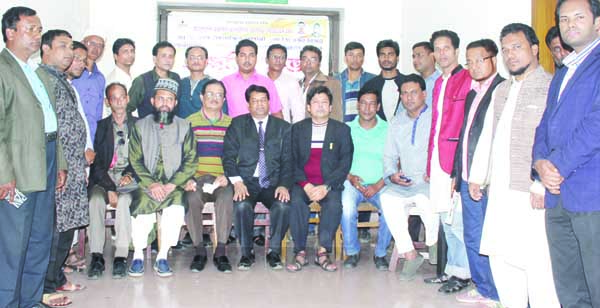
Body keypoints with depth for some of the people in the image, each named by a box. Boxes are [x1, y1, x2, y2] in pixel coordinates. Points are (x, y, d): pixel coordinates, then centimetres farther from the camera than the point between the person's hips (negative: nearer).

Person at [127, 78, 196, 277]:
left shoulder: (184, 127, 12)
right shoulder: (140, 126, 13)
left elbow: (190, 161, 3)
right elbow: (135, 160, 4)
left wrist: (172, 184, -11)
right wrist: (152, 184, -11)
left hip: (174, 185, 0)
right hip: (146, 184, 1)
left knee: (176, 210, -29)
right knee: (141, 209, -28)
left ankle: (162, 257, -13)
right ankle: (138, 255, -6)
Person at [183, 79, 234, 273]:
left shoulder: (231, 124, 13)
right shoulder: (190, 122, 10)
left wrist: (227, 177, -9)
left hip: (222, 181, 0)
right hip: (196, 179, 0)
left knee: (226, 198, -32)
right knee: (192, 199, -32)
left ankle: (220, 251, -21)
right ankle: (199, 250, -14)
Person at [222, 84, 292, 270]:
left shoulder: (283, 127, 12)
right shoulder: (237, 124, 11)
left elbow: (288, 161, 6)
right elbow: (228, 156, 2)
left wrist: (284, 185, -12)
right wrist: (237, 181, -14)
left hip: (273, 183, 1)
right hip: (247, 181, 0)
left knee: (283, 205, -30)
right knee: (242, 205, -31)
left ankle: (274, 252, -8)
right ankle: (246, 252, -10)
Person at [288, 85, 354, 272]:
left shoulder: (342, 130, 9)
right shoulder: (298, 129, 11)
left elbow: (345, 164, 1)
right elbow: (292, 162, 5)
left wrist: (326, 187, -13)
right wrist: (306, 185, -12)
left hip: (330, 183, 0)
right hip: (303, 182, 1)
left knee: (334, 204, -30)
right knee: (296, 202, -29)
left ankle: (323, 252, -18)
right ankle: (300, 252, -19)